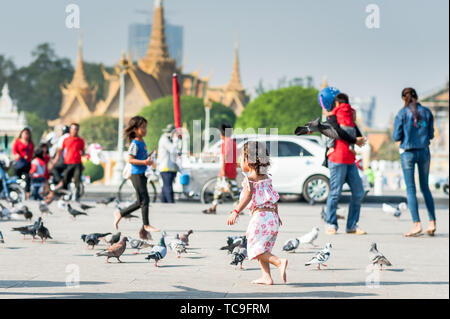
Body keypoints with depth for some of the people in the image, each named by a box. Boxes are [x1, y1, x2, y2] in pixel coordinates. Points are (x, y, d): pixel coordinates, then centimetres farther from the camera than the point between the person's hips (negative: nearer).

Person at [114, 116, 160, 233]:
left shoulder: (142, 142, 14)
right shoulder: (135, 143, -13)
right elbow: (130, 159, -20)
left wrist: (148, 159, 9)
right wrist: (145, 162, -24)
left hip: (143, 174, 9)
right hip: (137, 174, -9)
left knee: (140, 202, 13)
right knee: (145, 200, -6)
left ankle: (120, 214, 25)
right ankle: (146, 225, 1)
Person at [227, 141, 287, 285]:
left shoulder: (249, 178, -4)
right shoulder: (266, 177, 18)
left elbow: (248, 196, -20)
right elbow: (274, 197, 23)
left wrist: (236, 212, -26)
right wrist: (276, 214, 35)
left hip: (260, 215, -8)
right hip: (272, 216, 8)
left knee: (256, 248, -7)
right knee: (262, 248, 15)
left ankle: (279, 262, -26)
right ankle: (266, 277, 9)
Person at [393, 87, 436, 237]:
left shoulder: (402, 114, -6)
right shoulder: (426, 112, 3)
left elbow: (396, 137, -6)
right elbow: (431, 135, 8)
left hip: (408, 153, -3)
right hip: (424, 152, 3)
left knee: (410, 189, -1)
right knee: (425, 187, 13)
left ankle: (417, 224, -8)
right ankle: (432, 223, 9)